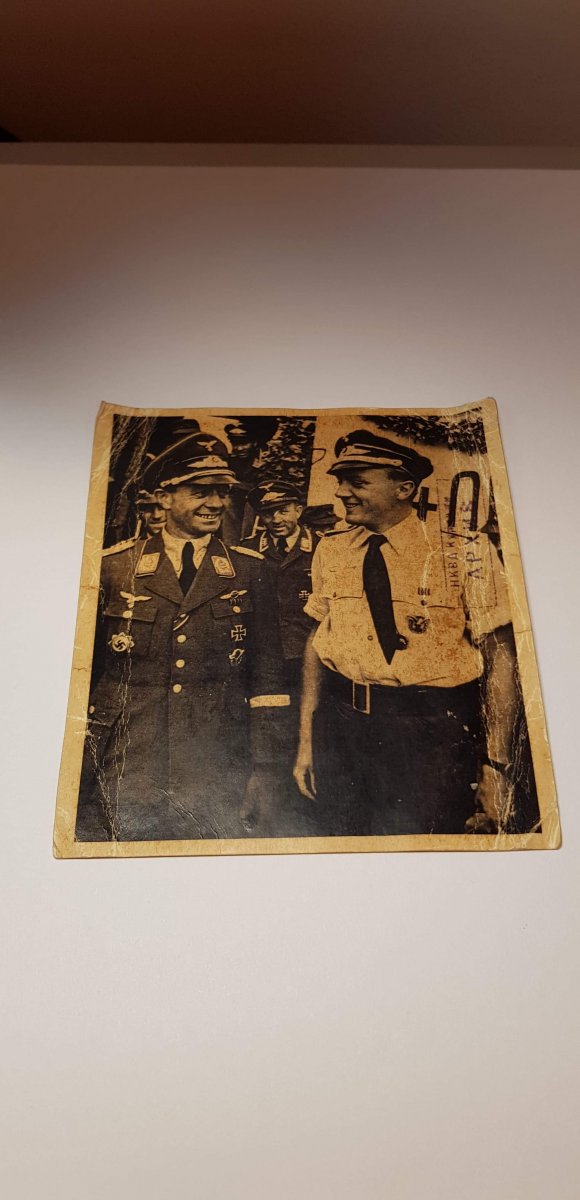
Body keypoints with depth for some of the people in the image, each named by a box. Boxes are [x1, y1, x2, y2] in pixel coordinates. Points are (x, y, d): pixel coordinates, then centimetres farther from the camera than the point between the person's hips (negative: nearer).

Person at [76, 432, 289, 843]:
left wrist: (263, 767, 1)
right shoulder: (115, 566, 4)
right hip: (124, 767, 0)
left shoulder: (251, 570, 6)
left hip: (215, 767, 0)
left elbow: (266, 672, 5)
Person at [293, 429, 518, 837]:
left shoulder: (467, 552, -9)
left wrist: (496, 765, -12)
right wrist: (307, 741, 6)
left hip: (433, 738, -3)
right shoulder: (330, 550, 4)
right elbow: (316, 639, 8)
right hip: (339, 724, 4)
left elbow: (500, 656, -8)